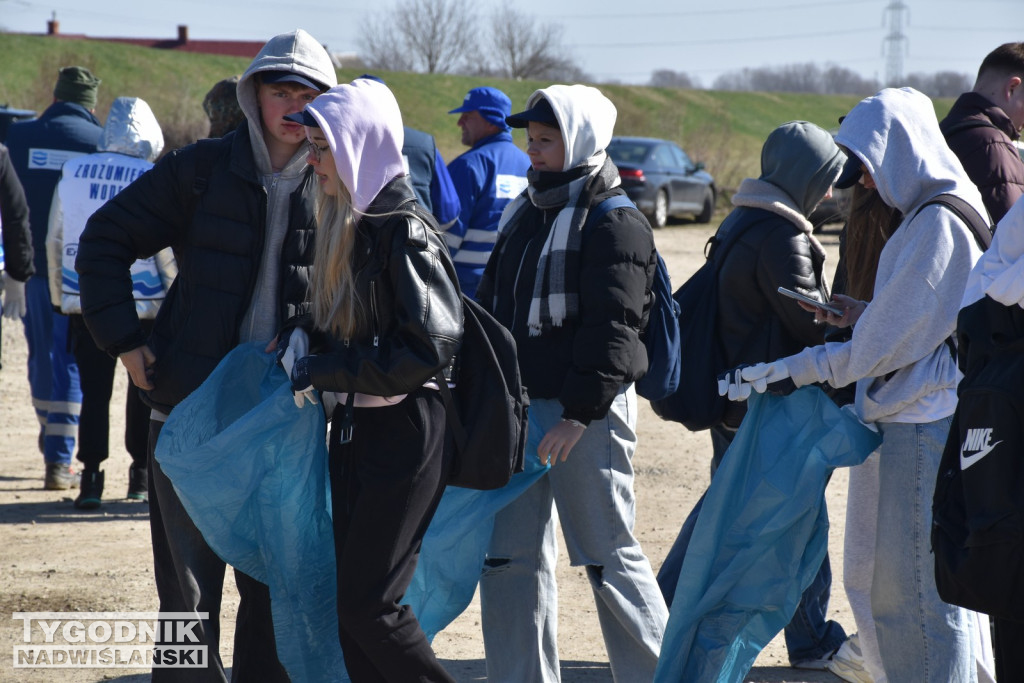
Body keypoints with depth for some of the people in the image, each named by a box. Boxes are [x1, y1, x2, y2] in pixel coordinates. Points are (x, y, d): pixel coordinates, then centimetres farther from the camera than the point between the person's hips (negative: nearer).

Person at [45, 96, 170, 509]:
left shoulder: (72, 174, 2)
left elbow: (54, 241, 8)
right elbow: (166, 247, -8)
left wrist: (59, 297, 18)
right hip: (143, 305, -2)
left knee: (94, 392, 6)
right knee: (143, 391, 11)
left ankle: (91, 478, -1)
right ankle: (141, 476, 16)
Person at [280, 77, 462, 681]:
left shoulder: (405, 230, -16)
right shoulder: (348, 221, 11)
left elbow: (431, 347, -21)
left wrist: (327, 369, -18)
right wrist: (304, 334, 2)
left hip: (407, 434, -9)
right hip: (355, 429, 9)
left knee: (368, 603, -8)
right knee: (351, 601, 7)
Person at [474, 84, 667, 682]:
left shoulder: (615, 224, -11)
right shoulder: (525, 215, 15)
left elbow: (611, 327, -18)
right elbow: (493, 305, 23)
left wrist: (579, 413, -23)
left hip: (589, 414, -8)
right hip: (518, 407, 8)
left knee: (607, 554, -2)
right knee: (510, 553, 7)